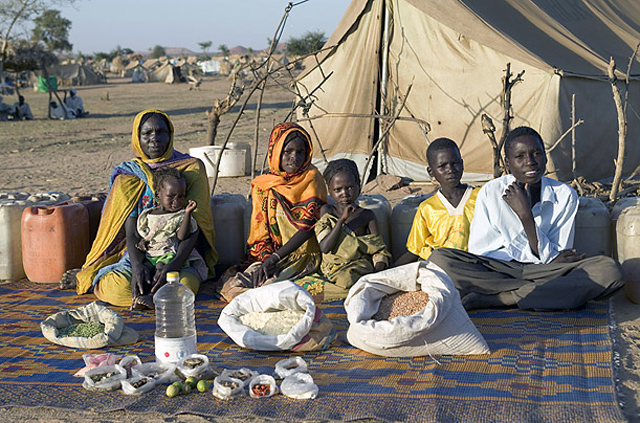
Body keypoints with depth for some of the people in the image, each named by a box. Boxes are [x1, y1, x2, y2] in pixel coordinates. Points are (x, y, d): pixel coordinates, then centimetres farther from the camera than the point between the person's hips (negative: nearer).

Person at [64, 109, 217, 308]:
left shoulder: (192, 168, 2)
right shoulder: (128, 175, 5)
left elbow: (194, 224, -8)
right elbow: (131, 230, -4)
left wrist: (175, 265, -25)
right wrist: (137, 266, -26)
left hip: (179, 252, 0)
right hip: (140, 250, 0)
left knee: (186, 284, -36)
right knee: (118, 287, -33)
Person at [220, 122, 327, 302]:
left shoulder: (312, 179, -4)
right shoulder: (263, 185, 8)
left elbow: (308, 226, -13)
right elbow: (259, 232, 4)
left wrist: (276, 257, -20)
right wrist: (265, 259, -15)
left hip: (303, 255, -4)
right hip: (270, 254, 4)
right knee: (231, 287, -17)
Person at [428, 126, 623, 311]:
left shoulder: (565, 196, -2)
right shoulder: (490, 192, -4)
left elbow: (552, 258, -6)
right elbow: (479, 251, -7)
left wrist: (526, 216, -19)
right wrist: (542, 257, -13)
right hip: (497, 271, -1)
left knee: (609, 269, -27)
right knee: (439, 258, -27)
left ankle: (491, 299, -29)